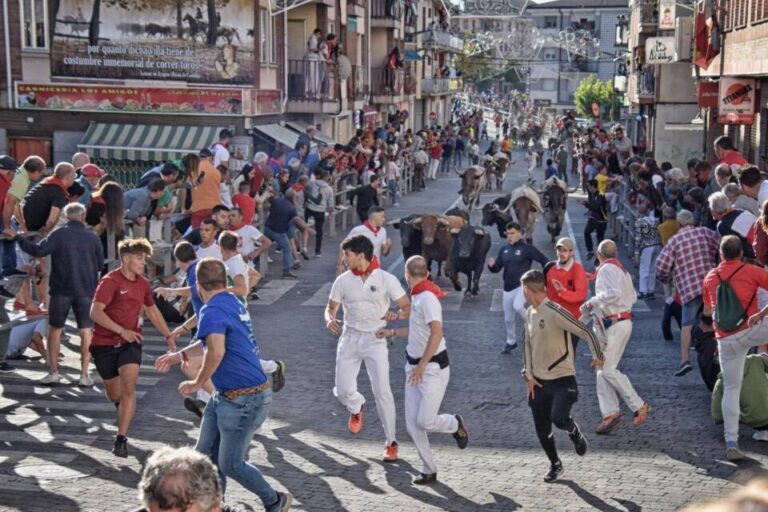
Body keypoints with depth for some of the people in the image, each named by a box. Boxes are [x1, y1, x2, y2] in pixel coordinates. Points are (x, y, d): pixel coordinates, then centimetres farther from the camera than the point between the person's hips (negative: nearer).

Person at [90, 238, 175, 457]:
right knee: (114, 394, 12)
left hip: (130, 343, 3)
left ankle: (121, 439, -14)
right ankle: (124, 409, 48)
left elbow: (152, 310, 22)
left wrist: (168, 336, 20)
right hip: (104, 344, -3)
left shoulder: (143, 284, 6)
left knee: (128, 389, -17)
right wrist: (122, 331, -26)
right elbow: (95, 313, -22)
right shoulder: (110, 281, -13)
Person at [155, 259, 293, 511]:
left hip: (244, 400, -9)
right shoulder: (233, 303, 12)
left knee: (231, 464, 2)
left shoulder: (212, 311, -19)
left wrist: (197, 384, -18)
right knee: (205, 455, 14)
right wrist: (179, 355, 34)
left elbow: (216, 352, -34)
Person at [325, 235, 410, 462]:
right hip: (350, 338, 3)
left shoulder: (386, 279, -7)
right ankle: (357, 408, 32)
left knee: (382, 391, -8)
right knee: (342, 390, -5)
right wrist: (330, 320, -15)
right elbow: (331, 308, 8)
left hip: (375, 339, -2)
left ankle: (391, 442, 5)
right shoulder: (343, 281, 0)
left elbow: (408, 307, -4)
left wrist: (396, 315, -26)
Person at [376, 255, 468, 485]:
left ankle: (455, 424, 20)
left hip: (432, 367, -9)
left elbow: (436, 333, -27)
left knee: (425, 420, -12)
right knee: (412, 423, 5)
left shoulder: (427, 297, -18)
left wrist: (421, 366, -25)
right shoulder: (417, 296, 11)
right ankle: (429, 470, 16)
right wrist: (392, 332, 33)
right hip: (415, 366, 9)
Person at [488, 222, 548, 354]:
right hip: (508, 288, 6)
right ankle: (511, 342, 33)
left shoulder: (527, 248, -9)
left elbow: (544, 260, -8)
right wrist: (492, 265, -13)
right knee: (508, 318, 12)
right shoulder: (503, 249, 7)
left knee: (518, 306, -32)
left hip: (523, 285, -5)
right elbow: (497, 268, 10)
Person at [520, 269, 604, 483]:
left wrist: (597, 355, -15)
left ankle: (575, 433, 14)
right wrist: (528, 375, 6)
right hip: (538, 381, 7)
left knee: (559, 418, -22)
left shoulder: (555, 312, -19)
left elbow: (585, 332, -18)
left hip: (562, 379, -7)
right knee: (541, 429, 8)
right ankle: (555, 464, 29)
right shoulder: (530, 313, 6)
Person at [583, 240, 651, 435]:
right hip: (621, 322, 10)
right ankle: (610, 414, 5)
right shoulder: (621, 269, 18)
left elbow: (613, 293, -26)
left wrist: (592, 302, -15)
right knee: (603, 369, 7)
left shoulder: (607, 269, -11)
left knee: (608, 369, -10)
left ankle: (639, 406, -4)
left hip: (615, 324, -10)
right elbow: (633, 296, 17)